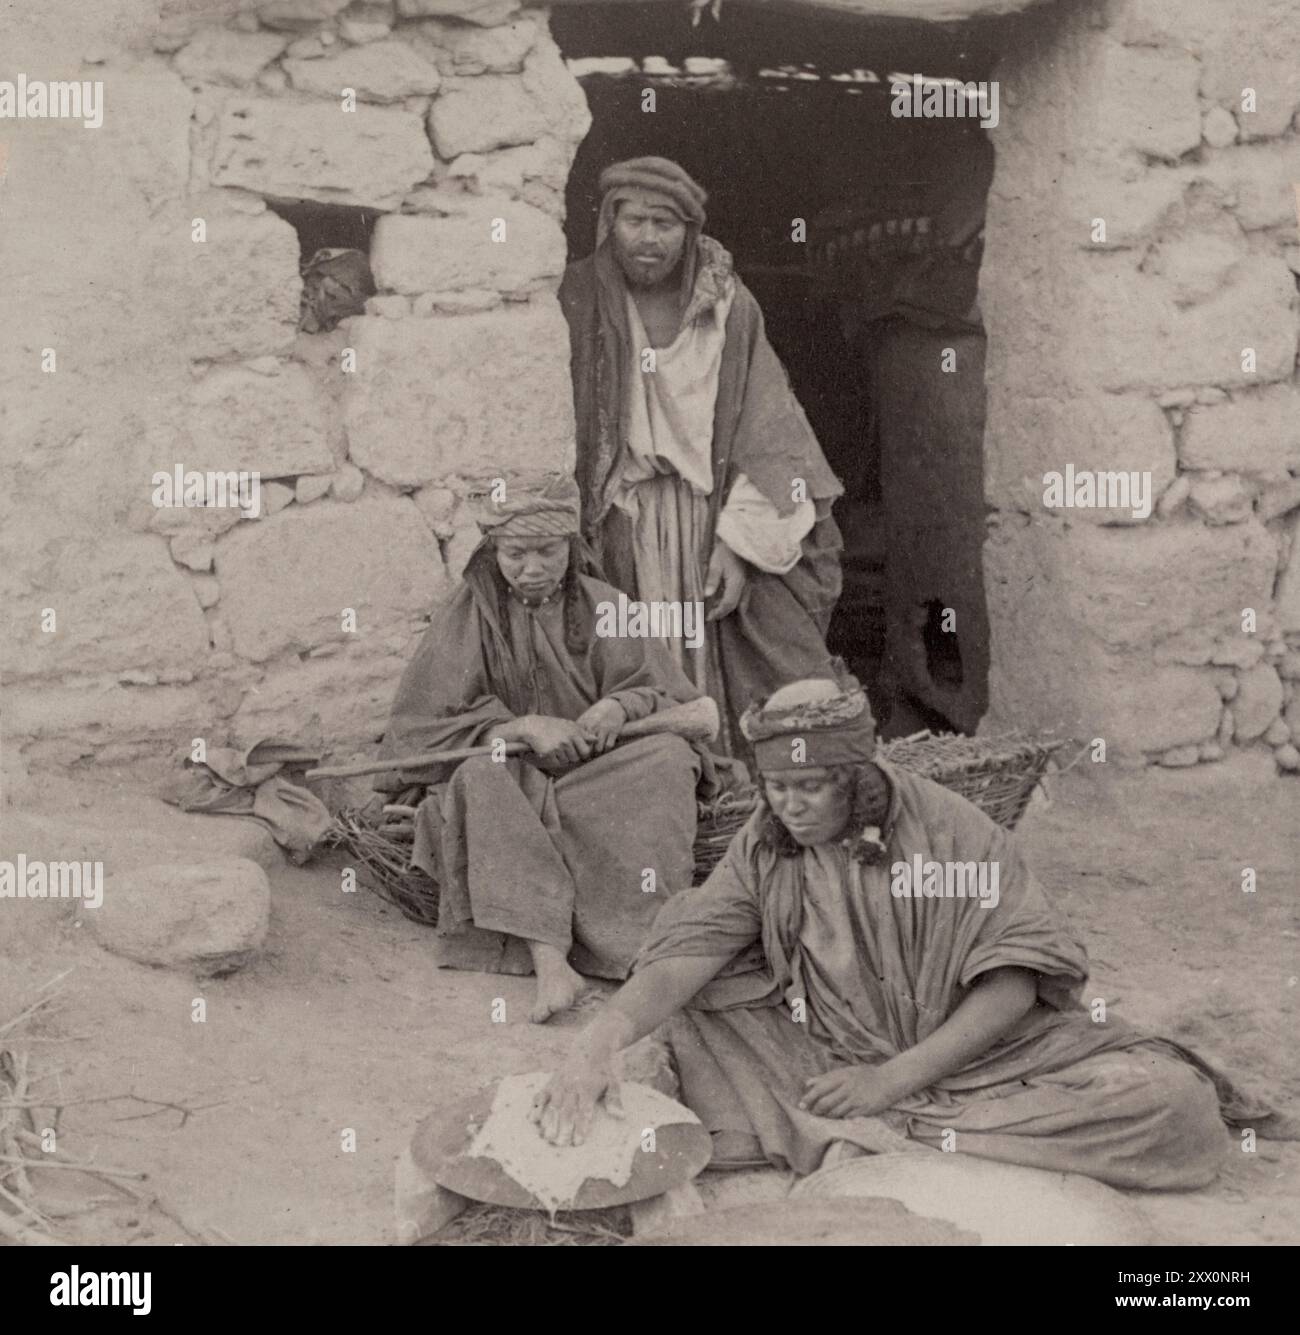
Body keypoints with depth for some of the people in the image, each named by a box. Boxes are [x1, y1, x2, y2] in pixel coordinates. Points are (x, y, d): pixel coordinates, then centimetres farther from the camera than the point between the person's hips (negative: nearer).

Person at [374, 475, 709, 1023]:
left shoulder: (597, 604, 7)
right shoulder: (471, 613, 2)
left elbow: (676, 699, 6)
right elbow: (422, 724, -6)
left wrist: (620, 706, -18)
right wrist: (523, 727, -19)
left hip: (593, 781, 2)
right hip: (510, 784, -1)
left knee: (667, 757, -25)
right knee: (482, 778, -34)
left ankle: (652, 946, -37)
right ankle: (550, 961, -47)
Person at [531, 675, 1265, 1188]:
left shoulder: (951, 831, -12)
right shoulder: (763, 851, -3)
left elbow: (1013, 984, -15)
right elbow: (682, 960, -14)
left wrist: (895, 1078, -22)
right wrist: (598, 1046, -32)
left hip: (980, 1049, -2)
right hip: (838, 1060, 2)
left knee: (1176, 1104, -25)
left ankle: (887, 1132, -23)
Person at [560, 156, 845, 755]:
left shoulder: (730, 307, 4)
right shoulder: (574, 302, -1)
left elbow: (762, 433, 3)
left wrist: (738, 542, -7)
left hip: (708, 530, 2)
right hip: (612, 536, -1)